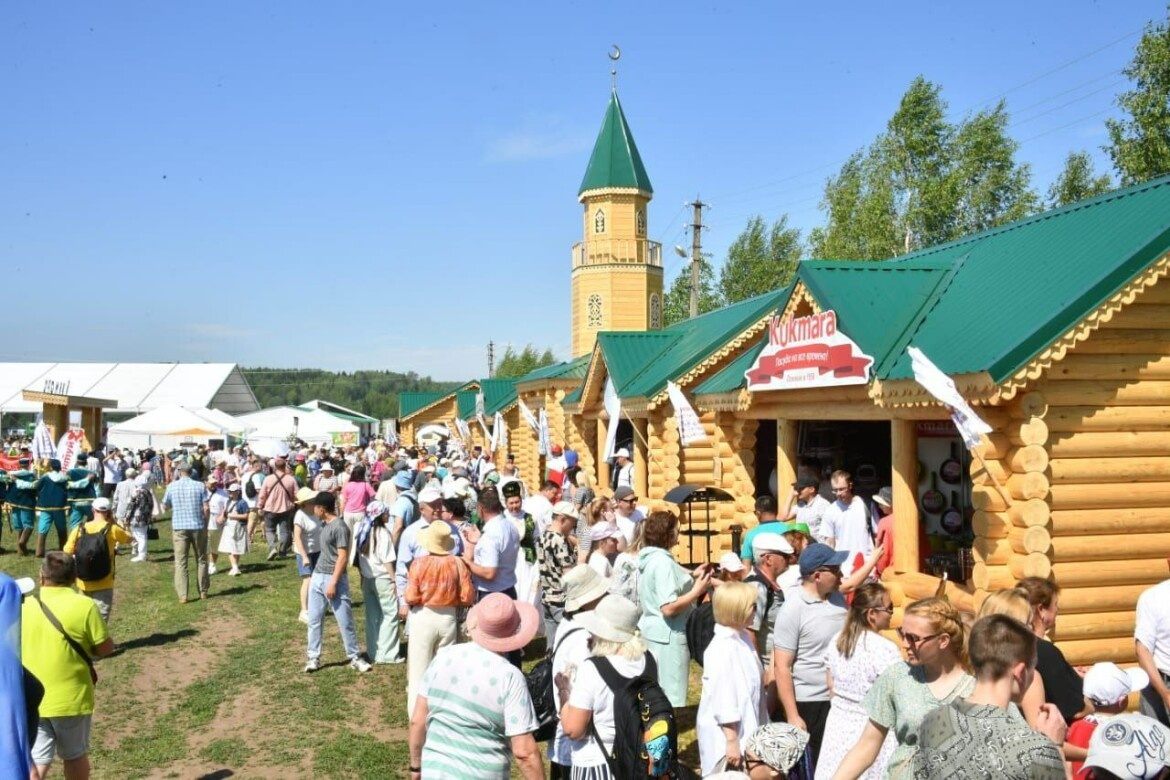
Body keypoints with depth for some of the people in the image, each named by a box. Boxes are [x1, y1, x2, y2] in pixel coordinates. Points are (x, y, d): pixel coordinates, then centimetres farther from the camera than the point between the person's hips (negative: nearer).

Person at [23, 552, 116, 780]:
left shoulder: (24, 606, -4)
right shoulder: (85, 606, -14)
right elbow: (106, 648, -9)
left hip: (30, 699, 2)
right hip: (71, 697, -2)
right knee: (75, 756, 18)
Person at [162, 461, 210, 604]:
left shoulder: (172, 486, -1)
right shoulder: (199, 486, -4)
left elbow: (165, 505, 12)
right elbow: (206, 508, -7)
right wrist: (205, 523, 6)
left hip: (179, 527, 0)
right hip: (198, 526, 0)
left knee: (180, 562, 2)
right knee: (201, 560, 14)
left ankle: (182, 595, -3)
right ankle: (203, 591, 20)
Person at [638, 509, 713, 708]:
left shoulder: (648, 558, 7)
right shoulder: (663, 561, -22)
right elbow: (669, 607, -27)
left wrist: (691, 577, 13)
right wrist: (697, 591, -18)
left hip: (653, 631, 10)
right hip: (669, 635, -10)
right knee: (671, 697, 0)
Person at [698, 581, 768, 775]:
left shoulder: (743, 638, 5)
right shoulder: (723, 648, -23)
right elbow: (722, 698, -23)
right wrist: (732, 741, -20)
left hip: (744, 729, 9)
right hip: (725, 734, -9)